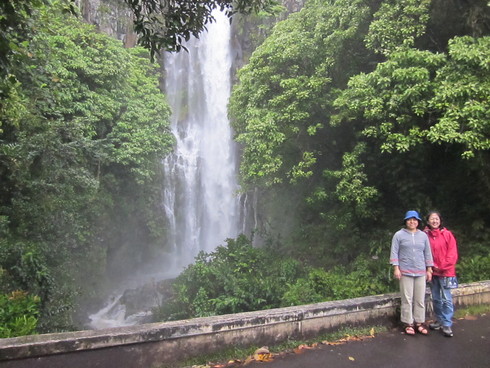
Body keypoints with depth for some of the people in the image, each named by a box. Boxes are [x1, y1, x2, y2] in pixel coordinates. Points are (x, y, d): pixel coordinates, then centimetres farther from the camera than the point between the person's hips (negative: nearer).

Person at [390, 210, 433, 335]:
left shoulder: (423, 235, 9)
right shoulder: (399, 235, -1)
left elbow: (428, 253, 12)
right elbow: (394, 252, -2)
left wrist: (429, 270, 9)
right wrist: (396, 268, -8)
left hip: (421, 273, 3)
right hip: (405, 272, -3)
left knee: (420, 299, 8)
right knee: (407, 299, 1)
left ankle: (419, 322, 19)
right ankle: (408, 323, 11)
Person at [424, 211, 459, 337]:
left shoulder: (447, 234, -4)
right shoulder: (425, 235, 0)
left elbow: (453, 253, -4)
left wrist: (443, 267, -9)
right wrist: (431, 266, -6)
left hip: (445, 271, -3)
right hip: (432, 271, 3)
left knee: (446, 299, -4)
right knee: (436, 298, 13)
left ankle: (447, 325, 4)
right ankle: (439, 320, 27)